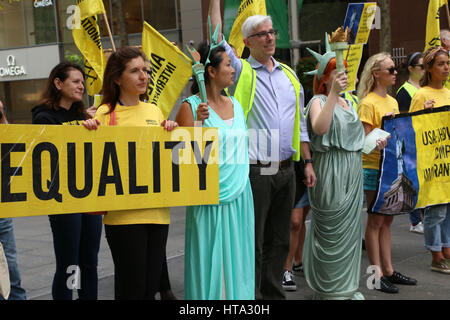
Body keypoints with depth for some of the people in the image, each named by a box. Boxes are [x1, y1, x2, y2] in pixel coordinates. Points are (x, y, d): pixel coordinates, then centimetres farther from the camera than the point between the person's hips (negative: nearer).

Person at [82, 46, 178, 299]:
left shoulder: (154, 110, 13)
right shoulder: (105, 113, -3)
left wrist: (171, 131, 2)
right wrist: (91, 131, -20)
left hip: (157, 211, 5)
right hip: (123, 214, -5)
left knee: (151, 287, 9)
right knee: (132, 288, -3)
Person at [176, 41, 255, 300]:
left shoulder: (235, 104, 12)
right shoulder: (191, 106, -8)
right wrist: (198, 122, -24)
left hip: (239, 194, 6)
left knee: (237, 259, 11)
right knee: (212, 260, -1)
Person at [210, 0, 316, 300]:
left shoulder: (289, 75, 16)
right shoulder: (241, 71, 1)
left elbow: (300, 123, 18)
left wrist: (308, 162, 13)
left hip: (286, 171, 5)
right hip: (255, 171, -5)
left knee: (279, 239, 13)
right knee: (252, 242, -1)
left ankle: (274, 292, 25)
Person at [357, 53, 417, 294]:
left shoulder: (393, 101, 14)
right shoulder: (368, 103, -11)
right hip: (374, 167, -8)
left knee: (387, 220, 13)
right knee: (375, 221, -2)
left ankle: (388, 270, 20)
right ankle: (377, 274, 4)